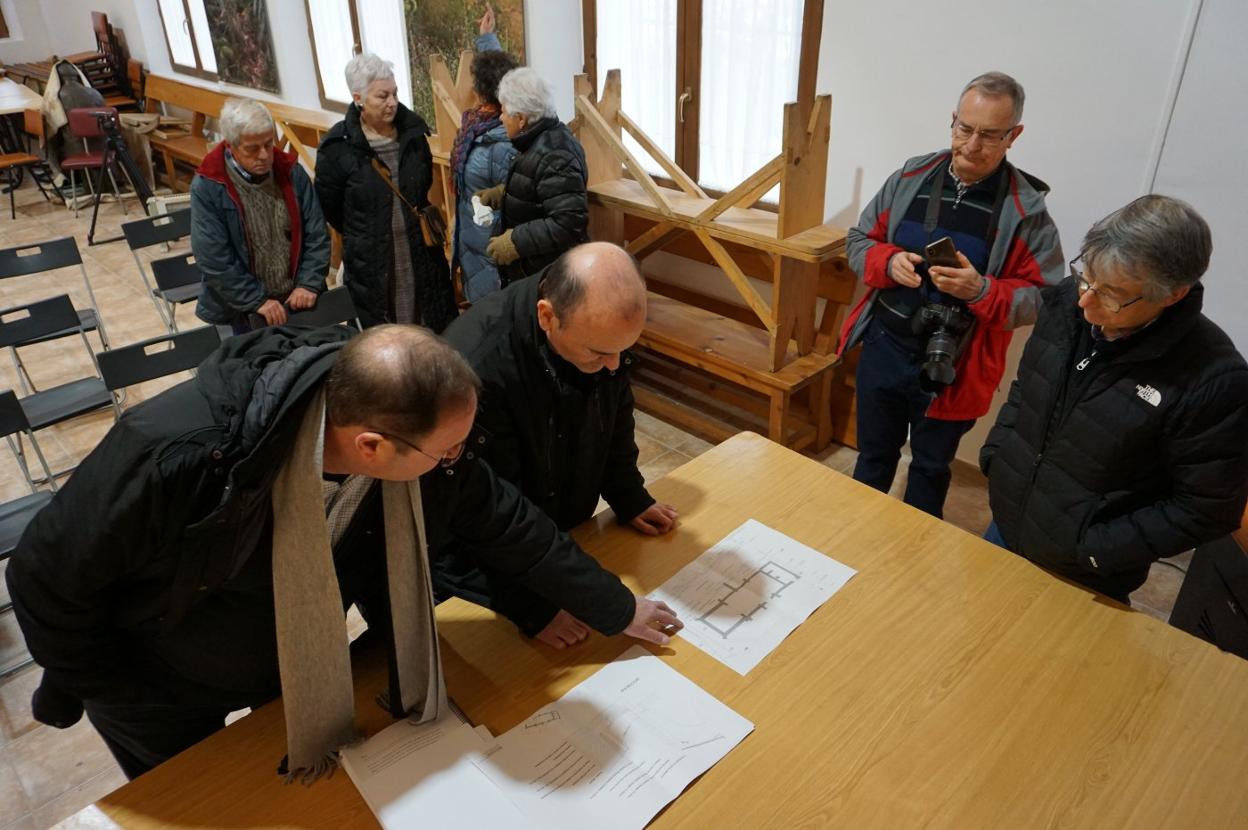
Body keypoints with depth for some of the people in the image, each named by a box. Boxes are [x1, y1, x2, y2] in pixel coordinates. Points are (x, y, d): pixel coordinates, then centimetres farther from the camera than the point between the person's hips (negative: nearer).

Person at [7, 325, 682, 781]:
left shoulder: (417, 436, -28)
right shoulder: (177, 457, -43)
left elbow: (505, 523, -14)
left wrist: (616, 610, -4)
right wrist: (130, 707, -12)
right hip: (163, 691, -3)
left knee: (316, 793, 25)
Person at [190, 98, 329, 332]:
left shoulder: (291, 172, -5)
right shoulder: (207, 186, -13)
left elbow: (317, 234, -1)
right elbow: (214, 259, -15)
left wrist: (308, 284, -11)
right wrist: (257, 300, -18)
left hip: (297, 300, 3)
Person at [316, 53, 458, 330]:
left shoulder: (413, 131, -2)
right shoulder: (337, 147, -13)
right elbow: (330, 208, -2)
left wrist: (414, 225, 14)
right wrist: (364, 239, 8)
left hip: (422, 253, 4)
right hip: (370, 261, -3)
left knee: (437, 328, 14)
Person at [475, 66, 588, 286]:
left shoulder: (553, 156, -25)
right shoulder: (547, 137, 5)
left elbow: (569, 222, -30)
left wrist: (516, 241, -25)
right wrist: (503, 191, 7)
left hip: (548, 277, -10)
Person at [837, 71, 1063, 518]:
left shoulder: (1025, 209, -11)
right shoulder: (911, 177, -2)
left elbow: (1046, 299, -10)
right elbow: (859, 240, 6)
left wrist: (981, 291, -28)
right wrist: (888, 262, -15)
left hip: (951, 367, -2)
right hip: (883, 348, 3)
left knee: (930, 469, 19)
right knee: (873, 457, 22)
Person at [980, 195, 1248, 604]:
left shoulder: (1213, 379, -25)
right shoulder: (1066, 302, -9)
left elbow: (1207, 507, -17)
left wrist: (1097, 550, -18)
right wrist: (995, 456, 1)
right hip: (1005, 525, 5)